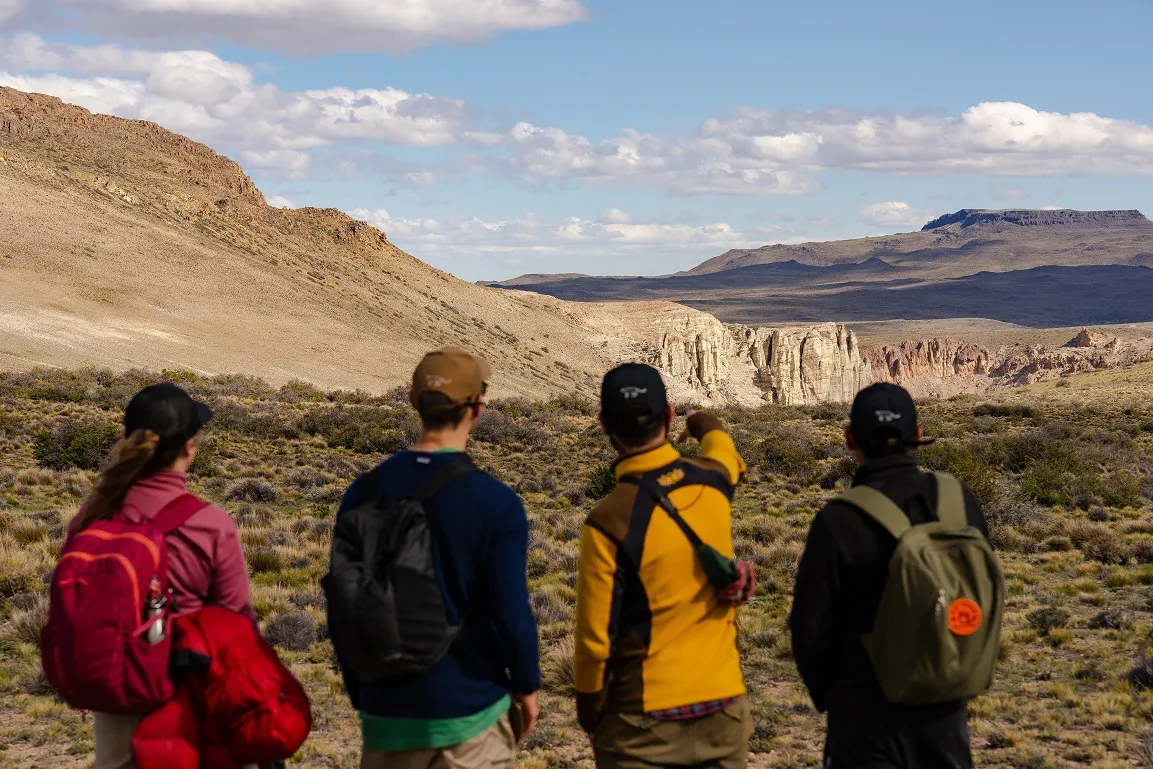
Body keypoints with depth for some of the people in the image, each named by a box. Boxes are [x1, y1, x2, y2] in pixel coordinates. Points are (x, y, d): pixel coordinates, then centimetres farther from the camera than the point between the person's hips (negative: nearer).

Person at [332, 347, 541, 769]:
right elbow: (511, 614, -13)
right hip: (469, 717, -4)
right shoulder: (496, 503, -14)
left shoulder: (363, 494, -1)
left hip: (387, 714, 4)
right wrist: (526, 687, 5)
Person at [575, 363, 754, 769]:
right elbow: (725, 455, 25)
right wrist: (708, 427, 47)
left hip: (644, 721, -4)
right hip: (724, 706, 4)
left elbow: (596, 635, -13)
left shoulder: (610, 521, -19)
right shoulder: (712, 481, -3)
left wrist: (589, 712, 3)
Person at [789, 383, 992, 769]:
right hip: (945, 708, 4)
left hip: (868, 711, -4)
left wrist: (825, 693, 7)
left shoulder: (840, 520, -16)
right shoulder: (961, 502, -2)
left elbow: (810, 627, -10)